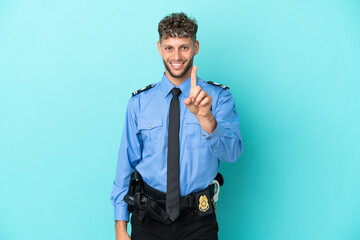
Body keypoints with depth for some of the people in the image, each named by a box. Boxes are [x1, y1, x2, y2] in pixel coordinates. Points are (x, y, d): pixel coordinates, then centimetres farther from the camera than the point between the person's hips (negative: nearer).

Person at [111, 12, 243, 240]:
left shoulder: (218, 97, -5)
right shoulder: (139, 103, 0)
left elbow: (232, 152, -19)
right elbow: (126, 163, 1)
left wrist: (205, 117, -38)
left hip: (198, 221, -1)